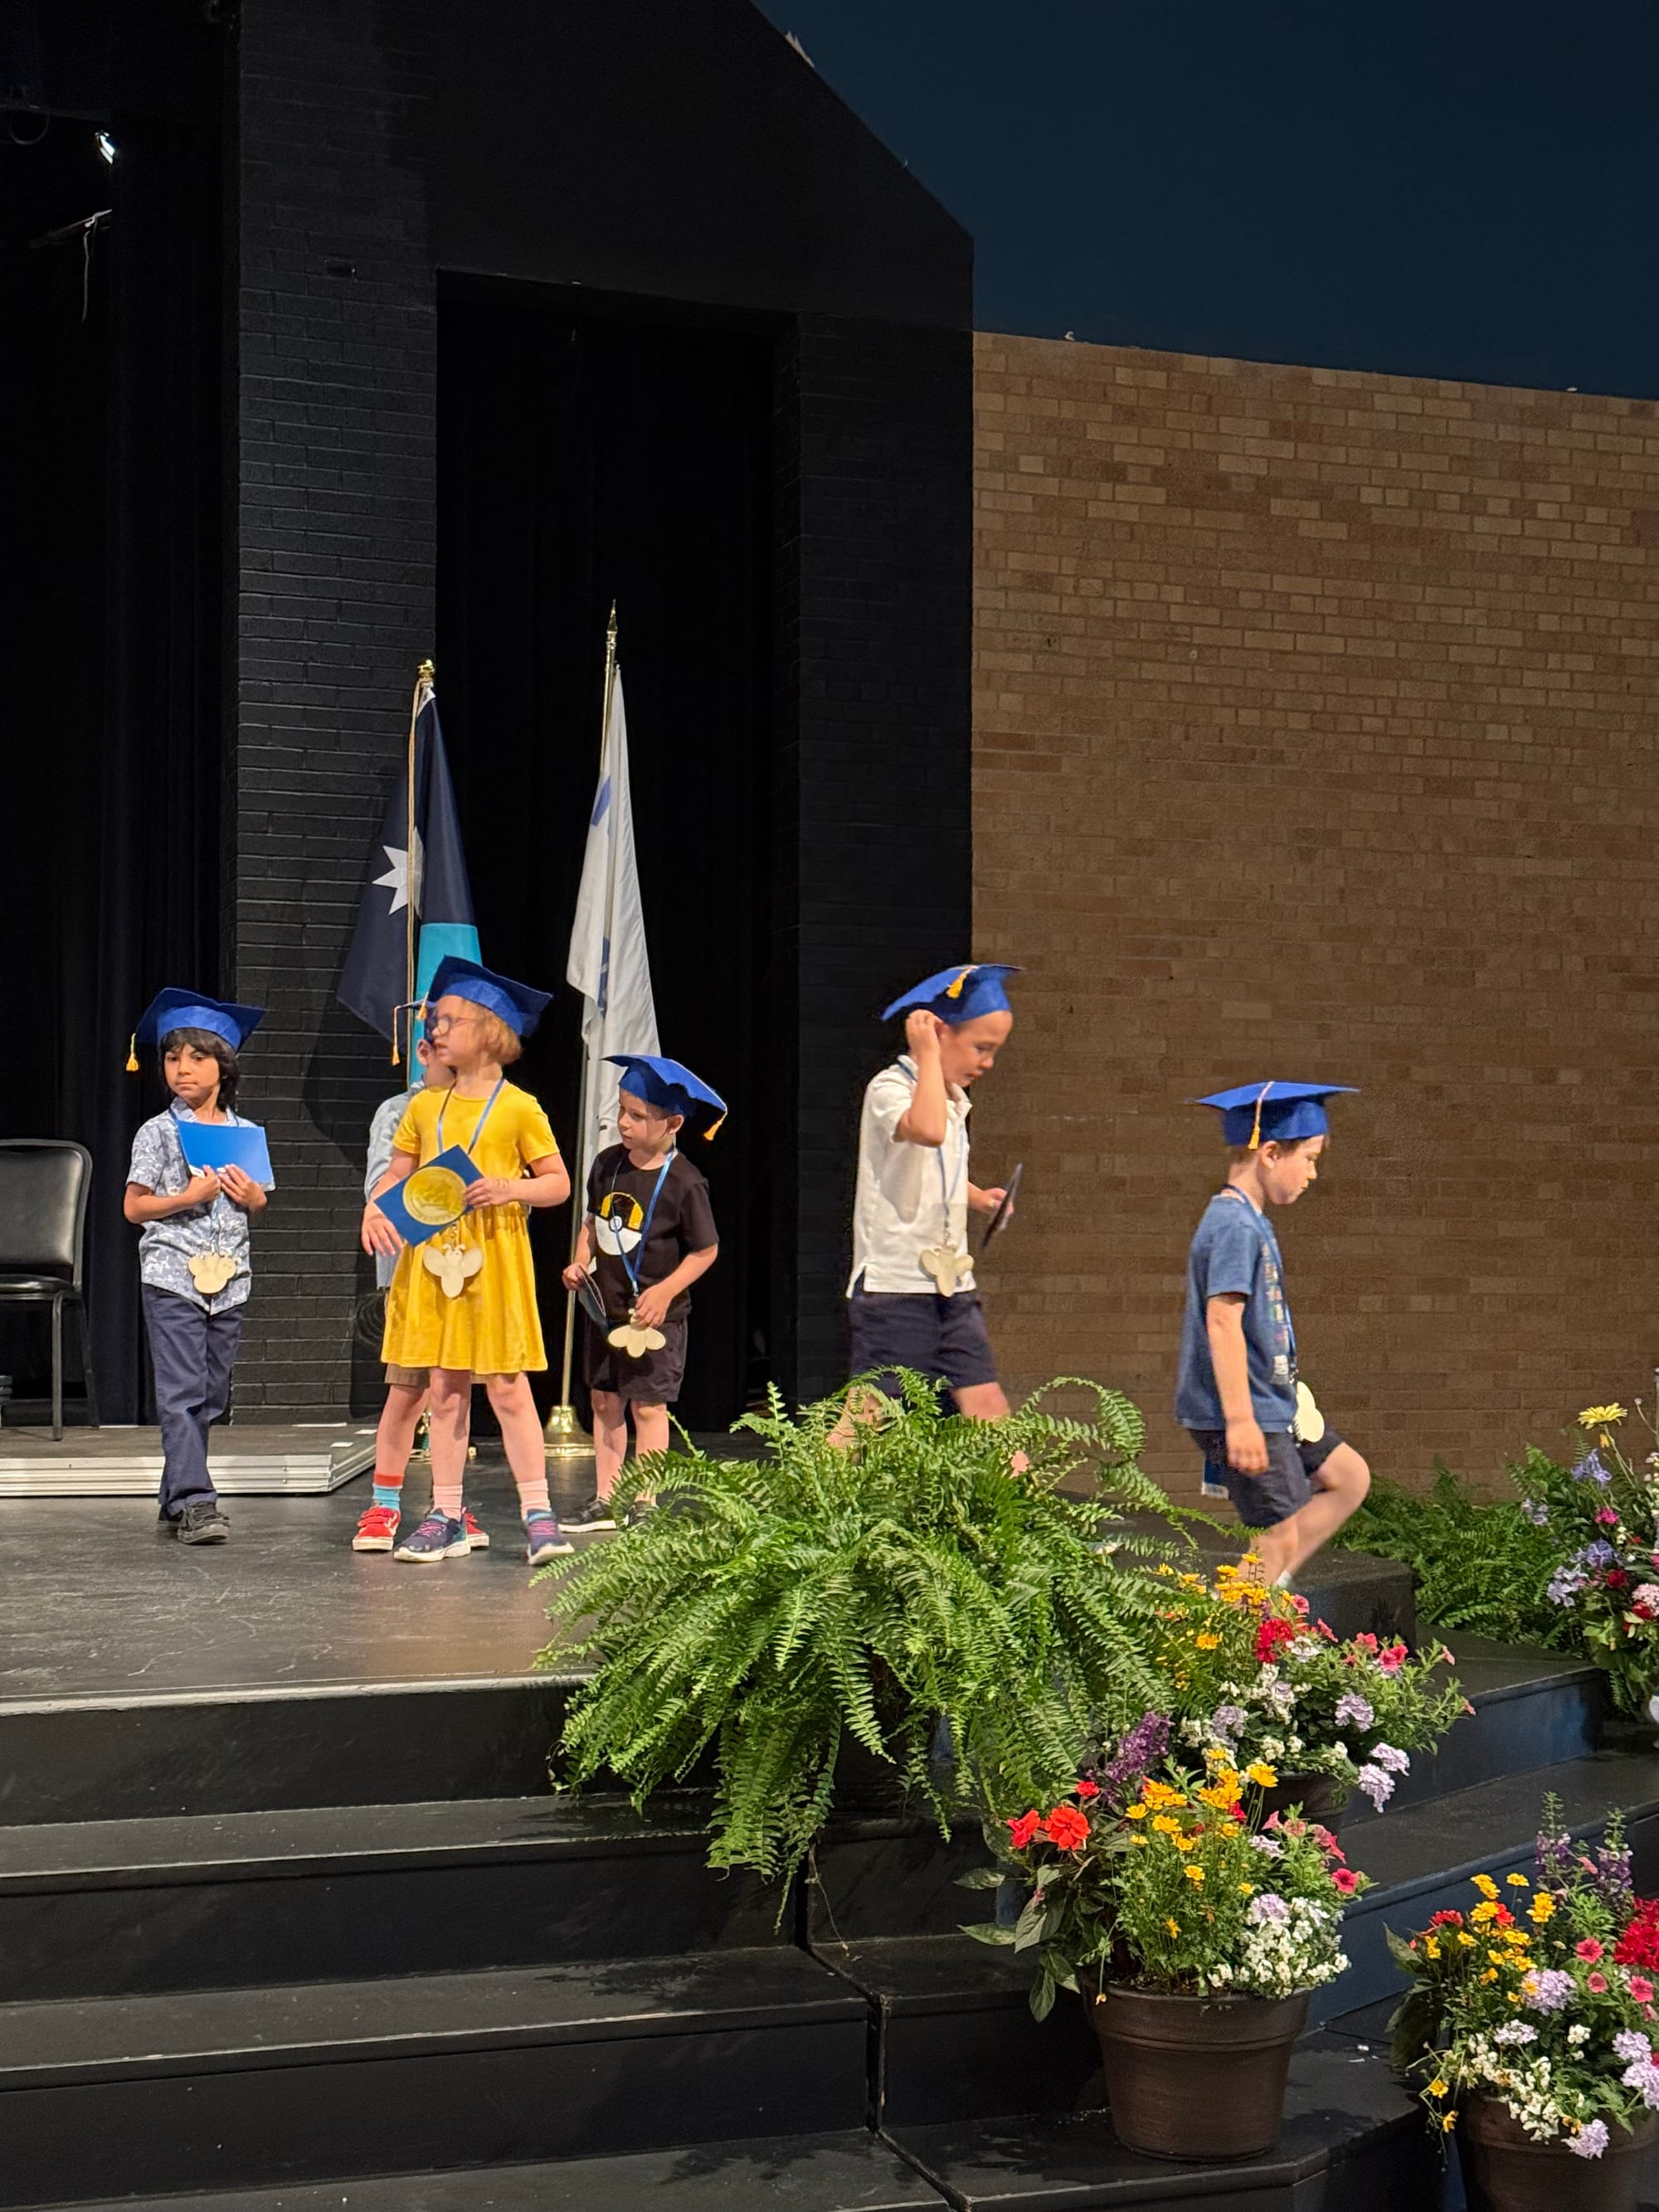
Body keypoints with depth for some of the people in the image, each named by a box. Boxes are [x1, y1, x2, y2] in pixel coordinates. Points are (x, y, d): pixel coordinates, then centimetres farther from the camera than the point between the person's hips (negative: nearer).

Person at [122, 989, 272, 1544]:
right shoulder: (158, 1133, -1)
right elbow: (134, 1207, -2)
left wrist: (252, 1197, -4)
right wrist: (187, 1198, -16)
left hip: (229, 1277, 4)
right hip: (172, 1274, -4)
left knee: (210, 1394, 8)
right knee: (182, 1391, -11)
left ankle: (177, 1497, 19)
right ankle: (194, 1501, -14)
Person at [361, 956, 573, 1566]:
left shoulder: (518, 1109, -3)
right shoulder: (424, 1106, 10)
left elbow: (558, 1183, -1)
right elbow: (397, 1174, 13)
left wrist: (510, 1189, -19)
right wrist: (375, 1207, -7)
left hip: (494, 1263, -4)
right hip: (432, 1261, 4)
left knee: (507, 1387, -4)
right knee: (445, 1390, 7)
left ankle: (538, 1515, 1)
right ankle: (446, 1517, 13)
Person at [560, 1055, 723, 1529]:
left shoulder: (683, 1182, -15)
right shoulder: (608, 1164, 2)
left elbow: (706, 1249, -9)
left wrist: (666, 1291, -18)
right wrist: (580, 1261, 1)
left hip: (653, 1314, -6)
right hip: (604, 1306, 6)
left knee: (648, 1405, -1)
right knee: (604, 1400, 10)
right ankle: (605, 1499, 18)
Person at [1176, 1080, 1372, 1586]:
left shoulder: (1250, 1221, 13)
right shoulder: (1235, 1227, -19)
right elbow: (1222, 1320, -26)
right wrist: (1239, 1420, -29)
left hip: (1272, 1406, 10)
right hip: (1244, 1416, -10)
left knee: (1349, 1478, 17)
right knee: (1279, 1539, -6)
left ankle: (1261, 1592, 16)